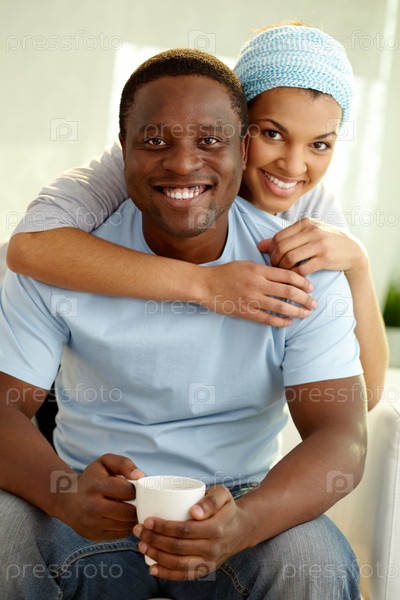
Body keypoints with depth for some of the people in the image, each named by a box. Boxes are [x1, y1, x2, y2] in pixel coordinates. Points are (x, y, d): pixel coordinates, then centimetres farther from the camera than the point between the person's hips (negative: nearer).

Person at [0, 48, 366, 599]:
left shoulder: (302, 269, -9)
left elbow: (341, 438, -16)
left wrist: (242, 522, -37)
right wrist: (62, 493, -35)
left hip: (240, 502, 0)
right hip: (94, 510, 1)